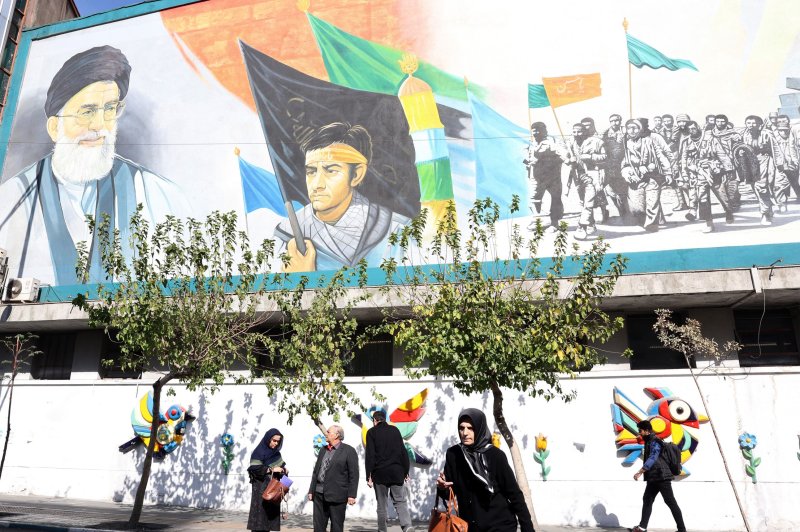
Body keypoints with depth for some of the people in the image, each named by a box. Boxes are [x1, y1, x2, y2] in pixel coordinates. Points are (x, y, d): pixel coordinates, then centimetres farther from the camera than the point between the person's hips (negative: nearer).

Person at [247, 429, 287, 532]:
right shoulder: (259, 451, -9)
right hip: (261, 488, -6)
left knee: (271, 512, 5)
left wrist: (283, 469, -4)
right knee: (260, 511, -6)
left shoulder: (276, 453, 12)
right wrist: (271, 469, -22)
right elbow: (254, 468, -19)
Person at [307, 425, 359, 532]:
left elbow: (354, 475, -8)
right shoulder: (323, 451, 16)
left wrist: (351, 495, -12)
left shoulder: (349, 451, -5)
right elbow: (316, 471, 18)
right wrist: (311, 490, 15)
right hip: (319, 494, 6)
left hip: (337, 495, -6)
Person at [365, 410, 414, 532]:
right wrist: (406, 471, 12)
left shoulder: (372, 432, 2)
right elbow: (403, 452, 8)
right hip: (396, 472, 2)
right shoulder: (395, 430, 10)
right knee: (400, 501, 3)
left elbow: (370, 455, -5)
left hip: (380, 473, -2)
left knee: (381, 504, 9)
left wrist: (368, 476, -4)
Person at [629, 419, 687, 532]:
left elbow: (652, 459, -25)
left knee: (670, 502, -3)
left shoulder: (654, 442, -15)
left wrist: (640, 472, -30)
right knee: (647, 500, 7)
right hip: (653, 478, 10)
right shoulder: (649, 442, 15)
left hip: (662, 477, -10)